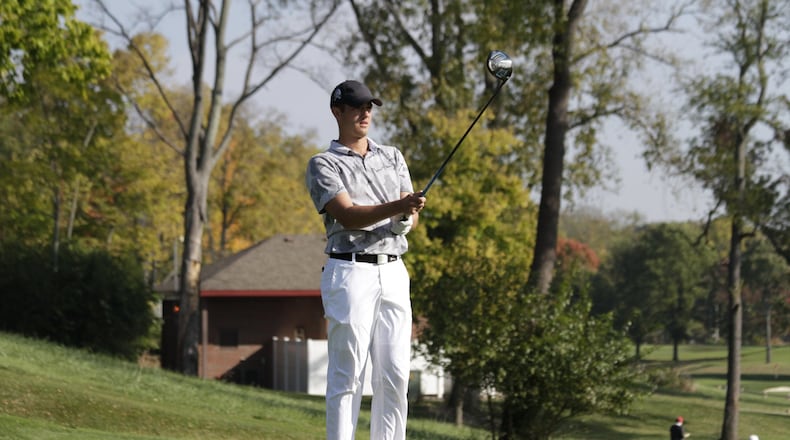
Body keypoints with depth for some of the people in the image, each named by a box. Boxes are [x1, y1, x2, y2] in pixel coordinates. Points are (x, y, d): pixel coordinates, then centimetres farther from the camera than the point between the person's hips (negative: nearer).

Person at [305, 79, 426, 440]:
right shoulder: (324, 165, 2)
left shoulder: (392, 157, 19)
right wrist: (398, 207, -28)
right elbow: (348, 216, -13)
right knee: (347, 375, -7)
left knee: (395, 375, 3)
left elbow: (411, 219, 12)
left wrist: (409, 217, -14)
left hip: (393, 272, 5)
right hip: (351, 272, -5)